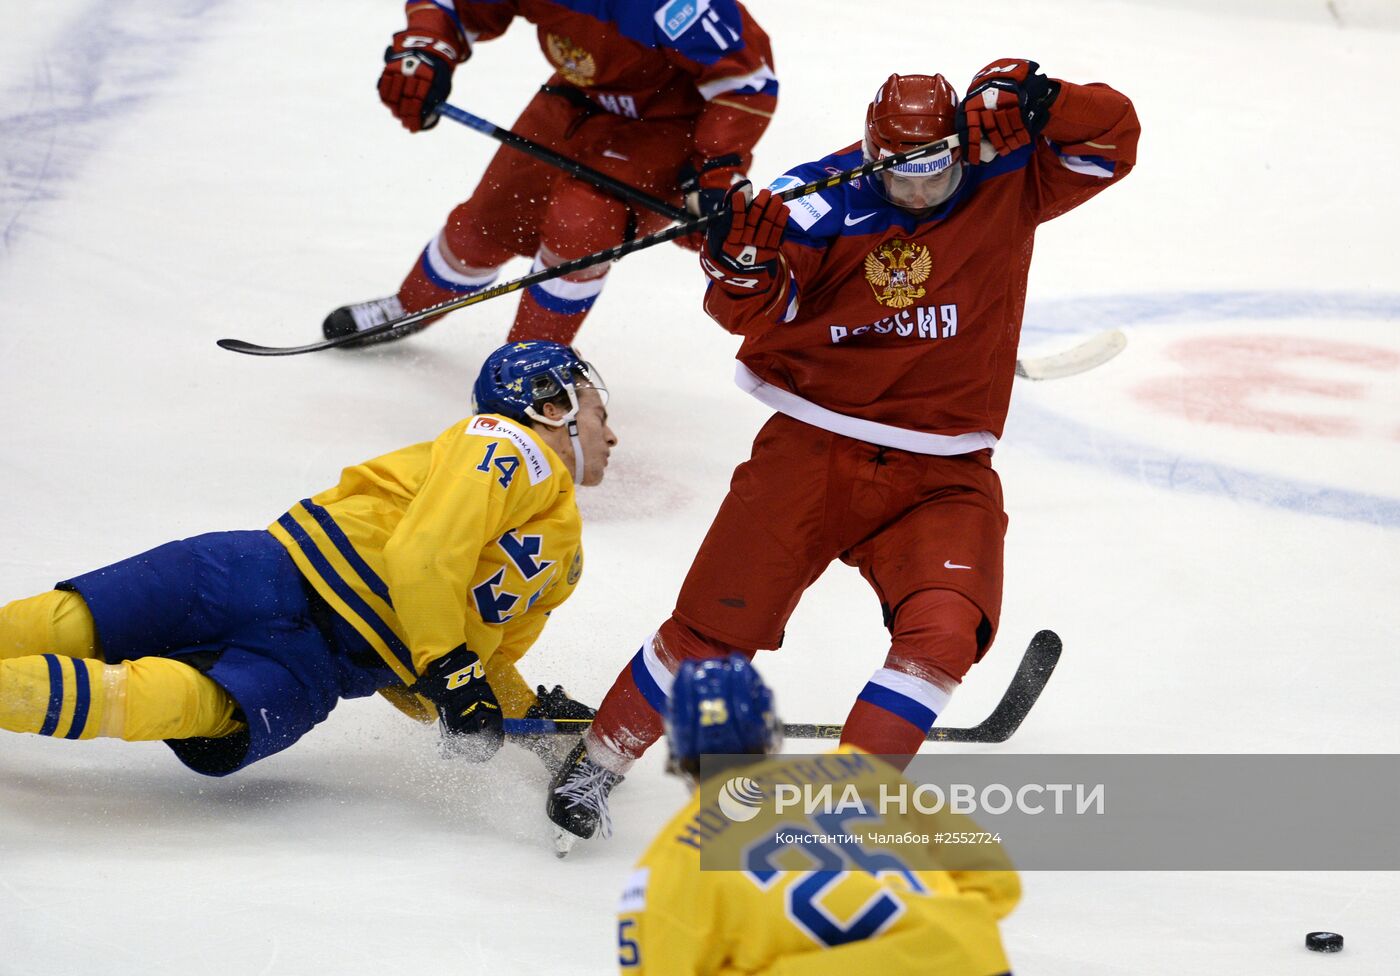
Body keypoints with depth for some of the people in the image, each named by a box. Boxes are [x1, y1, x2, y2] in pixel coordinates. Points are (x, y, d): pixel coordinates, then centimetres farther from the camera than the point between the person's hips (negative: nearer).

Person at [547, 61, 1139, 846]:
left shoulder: (1005, 182, -2)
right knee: (717, 624, -4)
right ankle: (597, 763, 18)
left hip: (940, 475, 2)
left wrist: (1035, 101, -27)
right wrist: (743, 263, -34)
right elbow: (758, 312, -11)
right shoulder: (829, 202, -8)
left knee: (947, 629, -21)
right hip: (816, 449, -1)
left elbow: (1111, 138, -9)